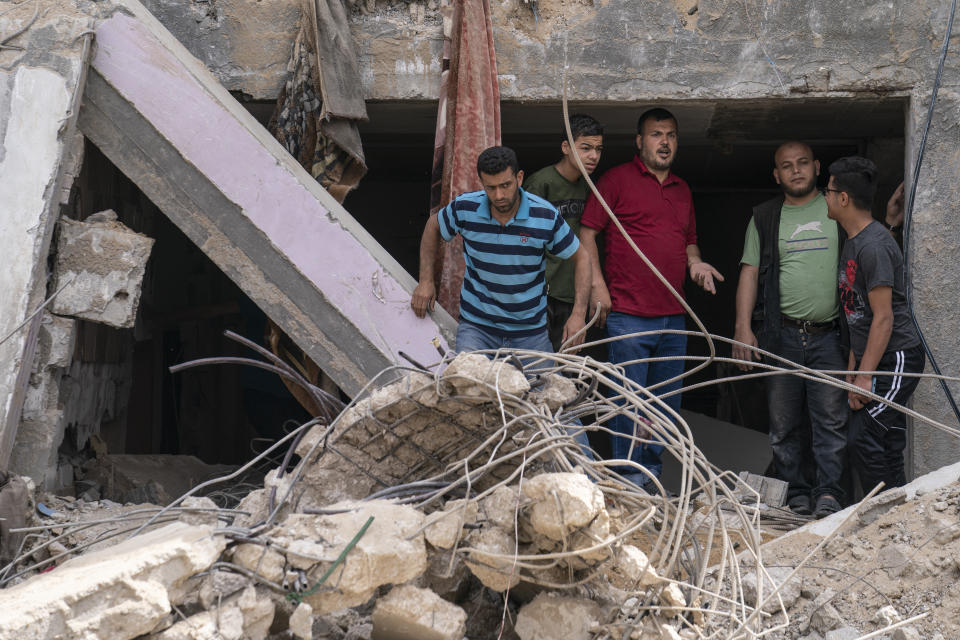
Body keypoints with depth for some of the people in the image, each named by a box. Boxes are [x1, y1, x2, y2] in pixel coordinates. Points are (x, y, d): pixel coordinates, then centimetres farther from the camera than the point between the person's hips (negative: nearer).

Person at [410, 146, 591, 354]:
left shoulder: (546, 216, -10)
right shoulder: (465, 208, -8)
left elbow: (580, 259, 2)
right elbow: (433, 226, 15)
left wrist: (578, 314, -9)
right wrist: (426, 280, 8)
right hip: (477, 326, -1)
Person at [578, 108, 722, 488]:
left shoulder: (682, 190, 19)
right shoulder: (617, 179, -1)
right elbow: (587, 233, -4)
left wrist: (695, 263, 6)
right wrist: (597, 285, -12)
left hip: (673, 317, 6)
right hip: (628, 315, -6)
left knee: (667, 404, 10)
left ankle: (652, 473, 21)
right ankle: (628, 481, 4)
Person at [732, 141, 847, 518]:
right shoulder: (765, 218, 12)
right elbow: (750, 272, 8)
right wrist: (743, 327, -1)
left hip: (829, 335, -1)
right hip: (781, 333, 1)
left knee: (831, 417, -9)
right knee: (784, 422, 1)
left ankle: (829, 495, -6)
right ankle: (795, 495, 9)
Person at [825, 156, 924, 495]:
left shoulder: (874, 245, -17)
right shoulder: (852, 243, 15)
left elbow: (883, 318, -20)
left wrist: (865, 376, -20)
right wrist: (853, 366, 17)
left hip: (896, 359, -10)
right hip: (872, 361, 10)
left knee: (862, 440, -16)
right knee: (886, 448, 8)